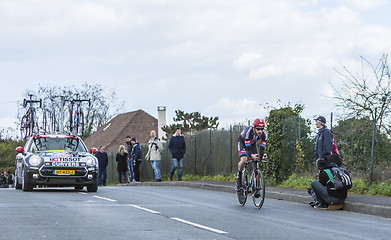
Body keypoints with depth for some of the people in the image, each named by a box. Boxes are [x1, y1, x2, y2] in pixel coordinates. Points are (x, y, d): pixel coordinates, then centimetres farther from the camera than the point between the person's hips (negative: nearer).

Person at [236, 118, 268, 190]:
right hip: (242, 141, -4)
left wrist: (263, 154, -50)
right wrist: (252, 155, -61)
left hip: (252, 143, 4)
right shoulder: (248, 131, -42)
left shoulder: (264, 133, -31)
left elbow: (262, 147, -29)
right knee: (244, 159, -26)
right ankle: (239, 177, -5)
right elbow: (248, 147, -41)